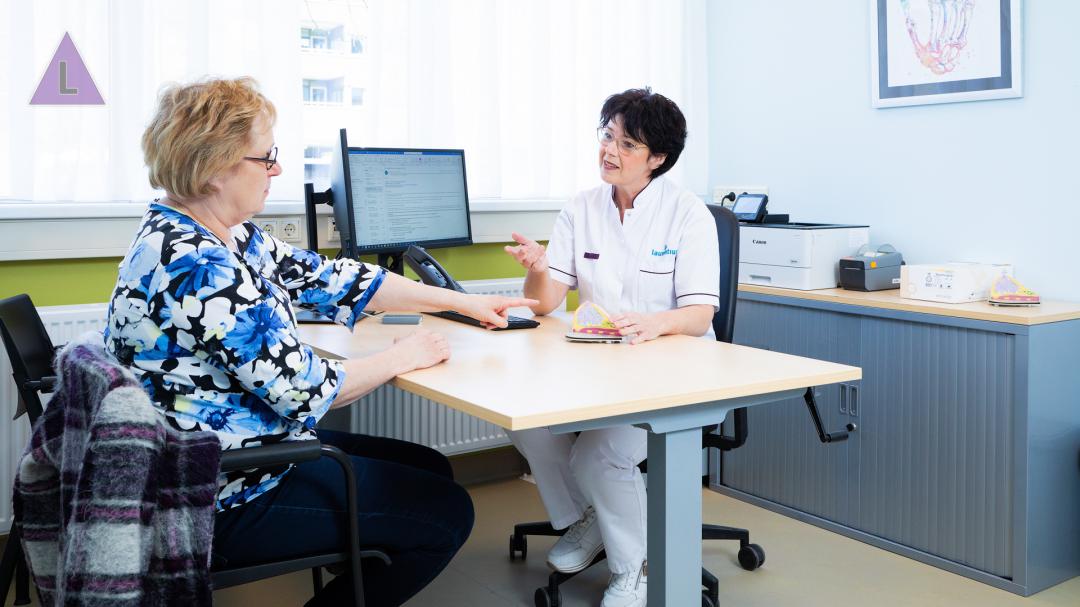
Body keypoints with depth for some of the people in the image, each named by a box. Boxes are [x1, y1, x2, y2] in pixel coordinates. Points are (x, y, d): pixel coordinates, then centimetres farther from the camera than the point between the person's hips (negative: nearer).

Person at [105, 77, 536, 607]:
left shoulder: (223, 235, 3)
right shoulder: (198, 268, -28)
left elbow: (326, 279, 7)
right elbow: (303, 389, -26)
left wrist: (462, 302, 8)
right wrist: (400, 357, -9)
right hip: (234, 498, -10)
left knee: (430, 470, 16)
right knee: (446, 513, -3)